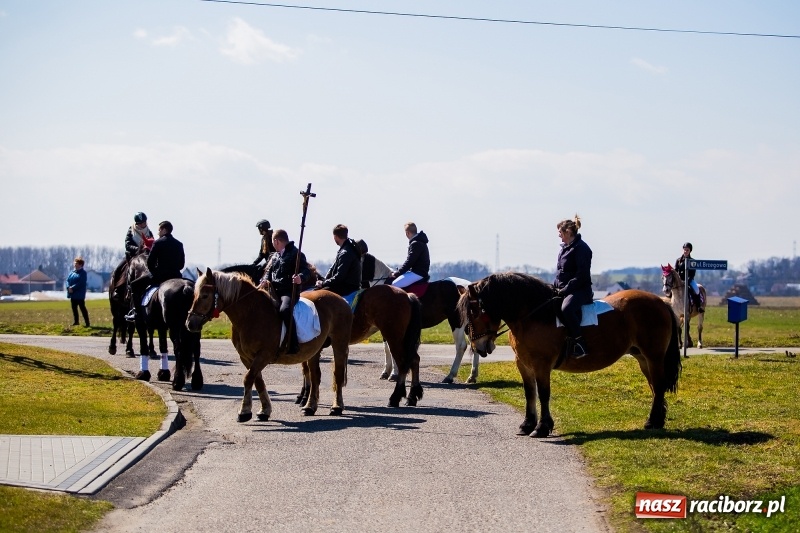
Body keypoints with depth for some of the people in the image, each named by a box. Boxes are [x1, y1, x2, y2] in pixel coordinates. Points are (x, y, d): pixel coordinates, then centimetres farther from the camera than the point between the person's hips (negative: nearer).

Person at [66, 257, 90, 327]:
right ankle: (75, 322, 21)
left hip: (79, 295, -8)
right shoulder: (72, 272, 14)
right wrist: (69, 287, -11)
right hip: (73, 294, 8)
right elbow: (68, 280, 8)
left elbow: (80, 283, -19)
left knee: (82, 308, -7)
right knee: (74, 308, 12)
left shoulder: (83, 273, -9)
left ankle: (87, 323, -4)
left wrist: (72, 288, -22)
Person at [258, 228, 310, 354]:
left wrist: (301, 278, -34)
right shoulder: (276, 256, 21)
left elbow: (307, 271, -11)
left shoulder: (296, 254, -5)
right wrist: (265, 280, 0)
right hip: (275, 291, 9)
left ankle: (293, 344, -33)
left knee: (285, 309, -35)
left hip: (289, 292, -9)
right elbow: (269, 270, 24)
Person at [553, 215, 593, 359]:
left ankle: (579, 344, -36)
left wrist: (565, 289, -20)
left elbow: (582, 275, -18)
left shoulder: (581, 248, -12)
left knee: (566, 308, -38)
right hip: (563, 290, 10)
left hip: (580, 290, -10)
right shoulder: (565, 248, 17)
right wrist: (554, 287, 6)